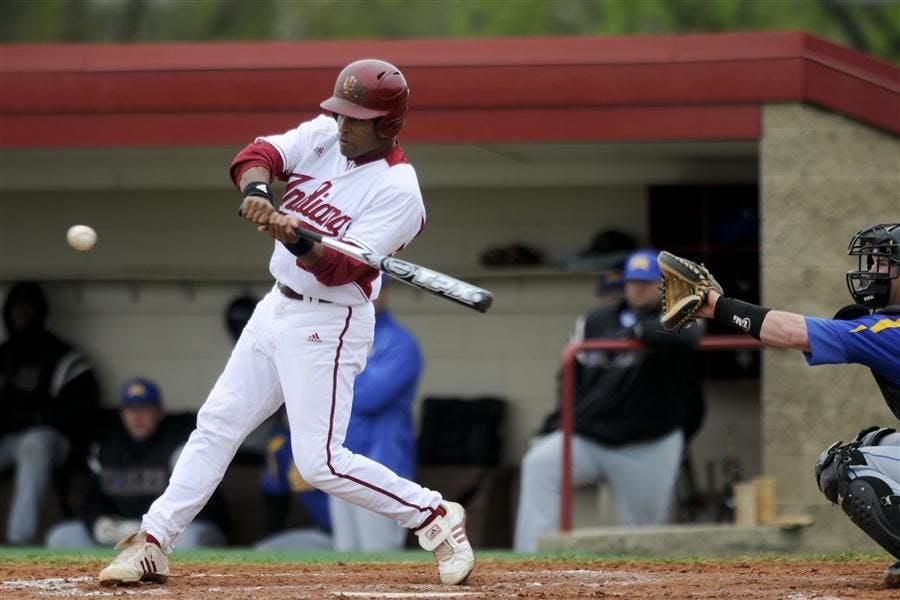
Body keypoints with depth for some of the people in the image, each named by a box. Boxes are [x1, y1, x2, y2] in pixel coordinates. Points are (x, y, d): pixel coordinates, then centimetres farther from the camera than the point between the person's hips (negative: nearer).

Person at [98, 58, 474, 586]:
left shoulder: (398, 191, -18)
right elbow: (260, 155, -10)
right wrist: (257, 191, -31)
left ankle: (435, 517, 3)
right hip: (277, 307, 8)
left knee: (321, 462, -11)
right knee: (218, 423, 9)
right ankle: (153, 543, 14)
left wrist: (299, 240, -44)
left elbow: (338, 269, -25)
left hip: (326, 326, -8)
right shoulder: (323, 135, 2)